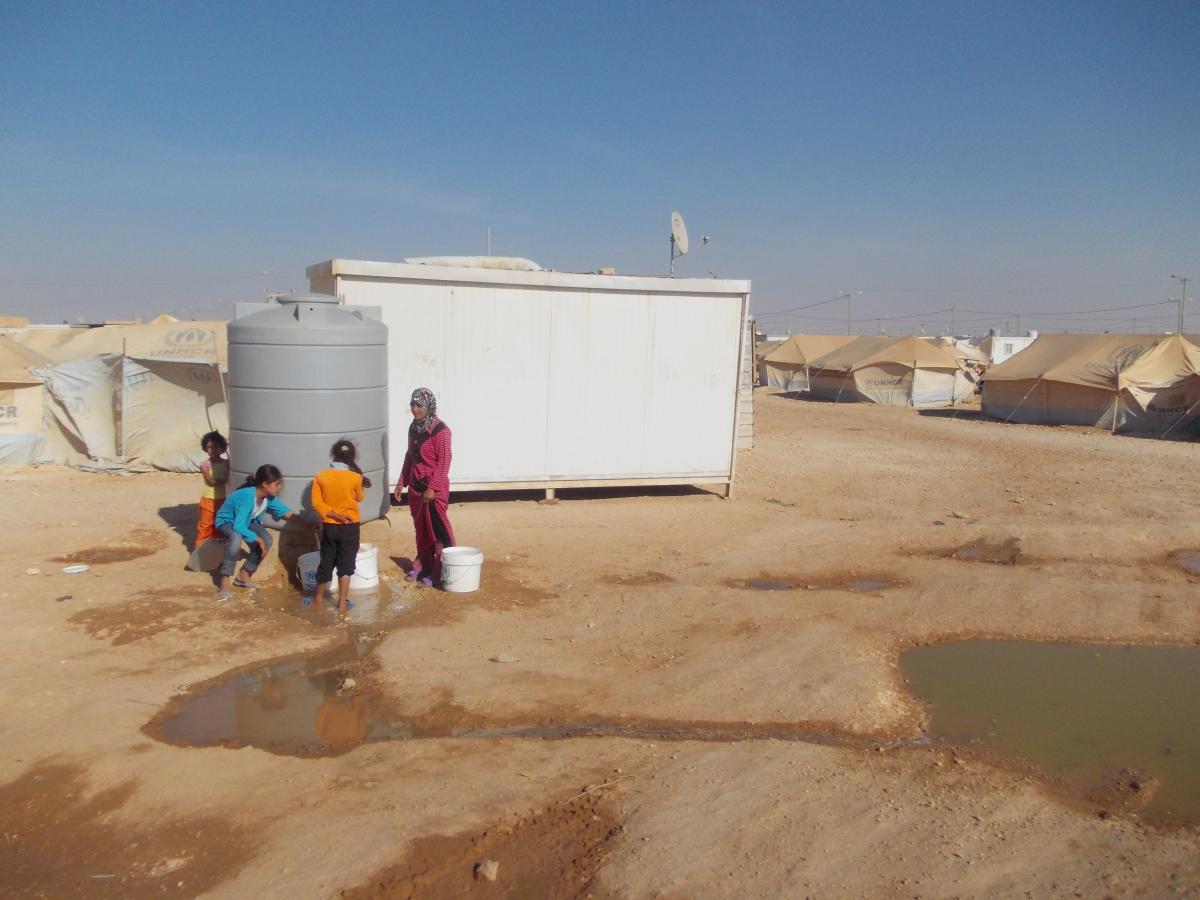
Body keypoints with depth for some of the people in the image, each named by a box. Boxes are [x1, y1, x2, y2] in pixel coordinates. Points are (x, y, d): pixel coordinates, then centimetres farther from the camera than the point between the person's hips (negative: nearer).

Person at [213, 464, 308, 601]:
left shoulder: (269, 497, -17)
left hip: (246, 521, 7)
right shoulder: (247, 496, -38)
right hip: (226, 521, -7)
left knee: (267, 540, -15)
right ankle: (225, 582, -27)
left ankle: (244, 576, 6)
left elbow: (287, 513, -7)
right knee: (236, 538, -38)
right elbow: (238, 527, -40)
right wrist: (257, 539, -34)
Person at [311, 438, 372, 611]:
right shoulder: (355, 477, -12)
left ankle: (319, 598, 30)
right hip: (349, 527, -3)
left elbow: (316, 502, -10)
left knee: (326, 562, 17)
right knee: (345, 564, 6)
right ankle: (342, 602, 7)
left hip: (328, 526, 3)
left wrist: (333, 514, -11)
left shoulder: (321, 476, -6)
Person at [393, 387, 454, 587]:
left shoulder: (440, 430, -15)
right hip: (415, 486, 7)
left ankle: (438, 573, 6)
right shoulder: (414, 427, 8)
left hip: (434, 487, -7)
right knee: (421, 529, 15)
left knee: (436, 531, -2)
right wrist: (402, 482, 16)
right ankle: (422, 567, 27)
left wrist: (432, 488, -21)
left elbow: (443, 462, -17)